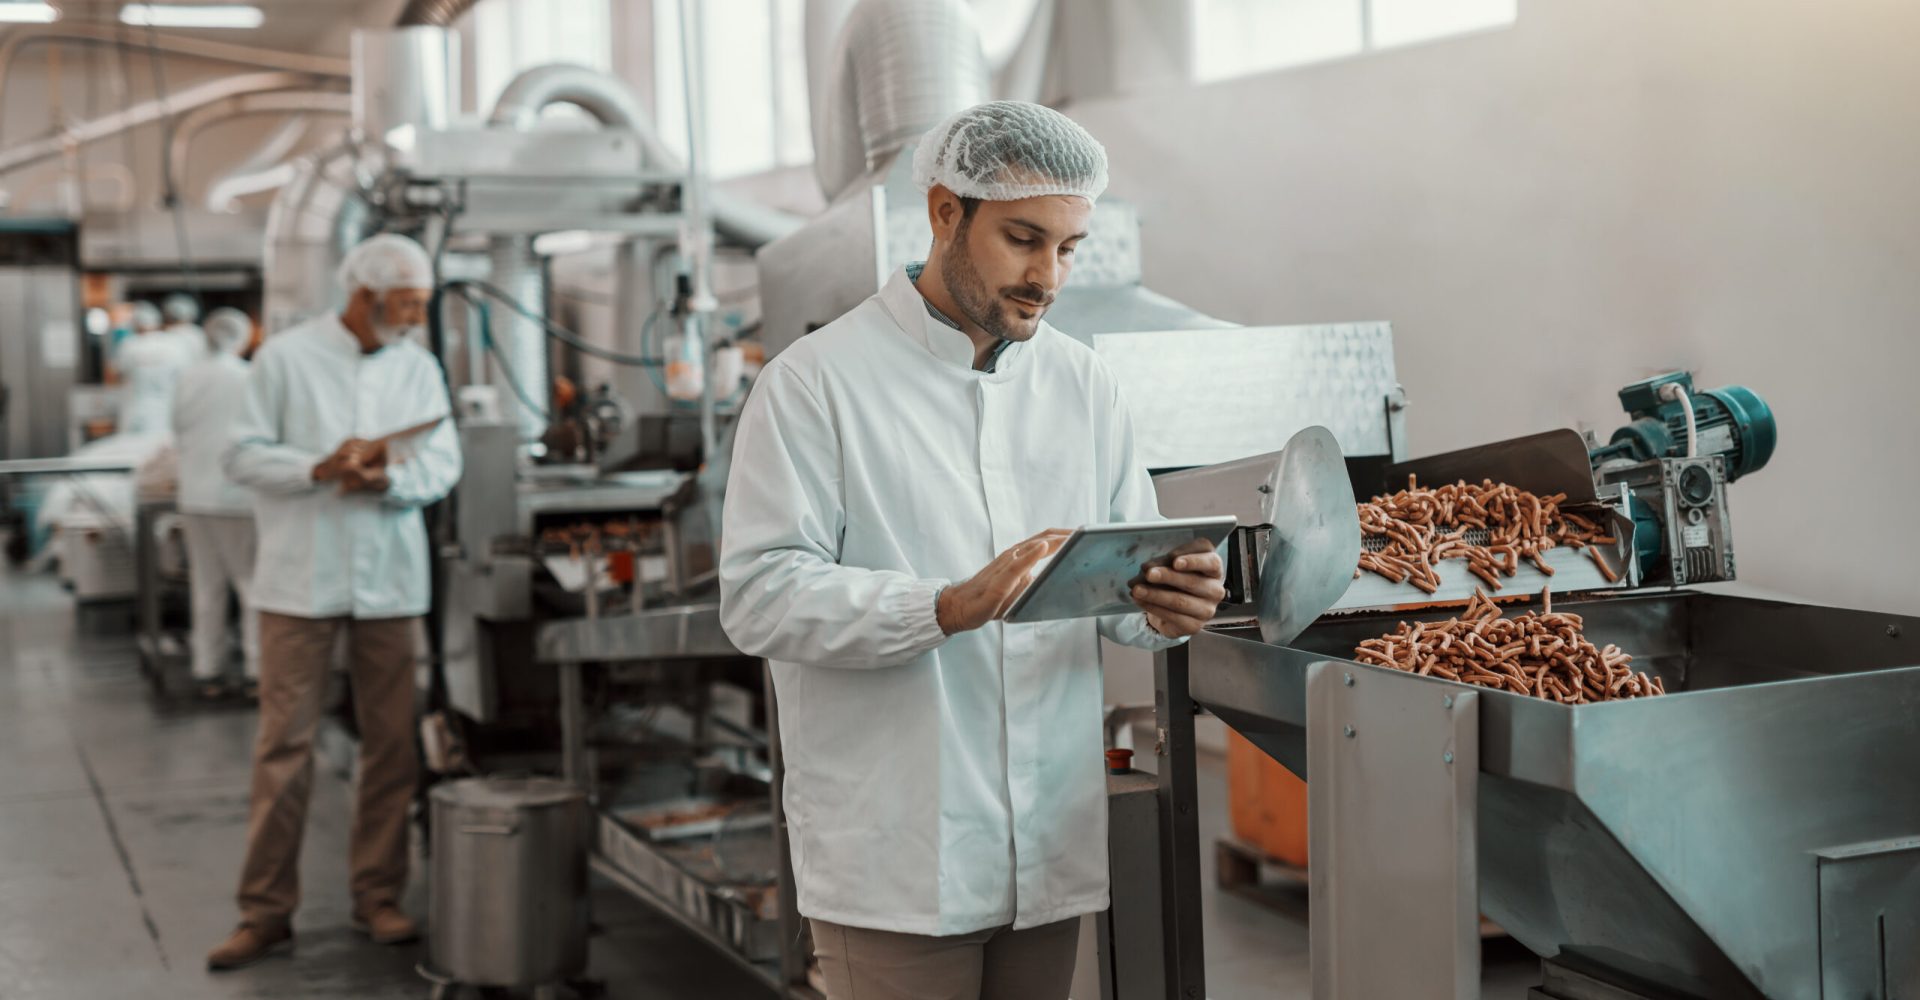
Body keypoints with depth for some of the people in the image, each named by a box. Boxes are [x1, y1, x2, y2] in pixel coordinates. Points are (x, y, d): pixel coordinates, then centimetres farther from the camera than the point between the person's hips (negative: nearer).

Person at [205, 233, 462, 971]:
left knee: (391, 743, 6)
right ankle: (267, 910, 6)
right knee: (285, 744, -1)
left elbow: (443, 462, 3)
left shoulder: (419, 367, 9)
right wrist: (321, 469, -18)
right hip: (301, 578, -3)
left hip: (389, 578, 4)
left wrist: (385, 478, -16)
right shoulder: (286, 358, -1)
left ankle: (378, 897, 17)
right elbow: (244, 455, -3)